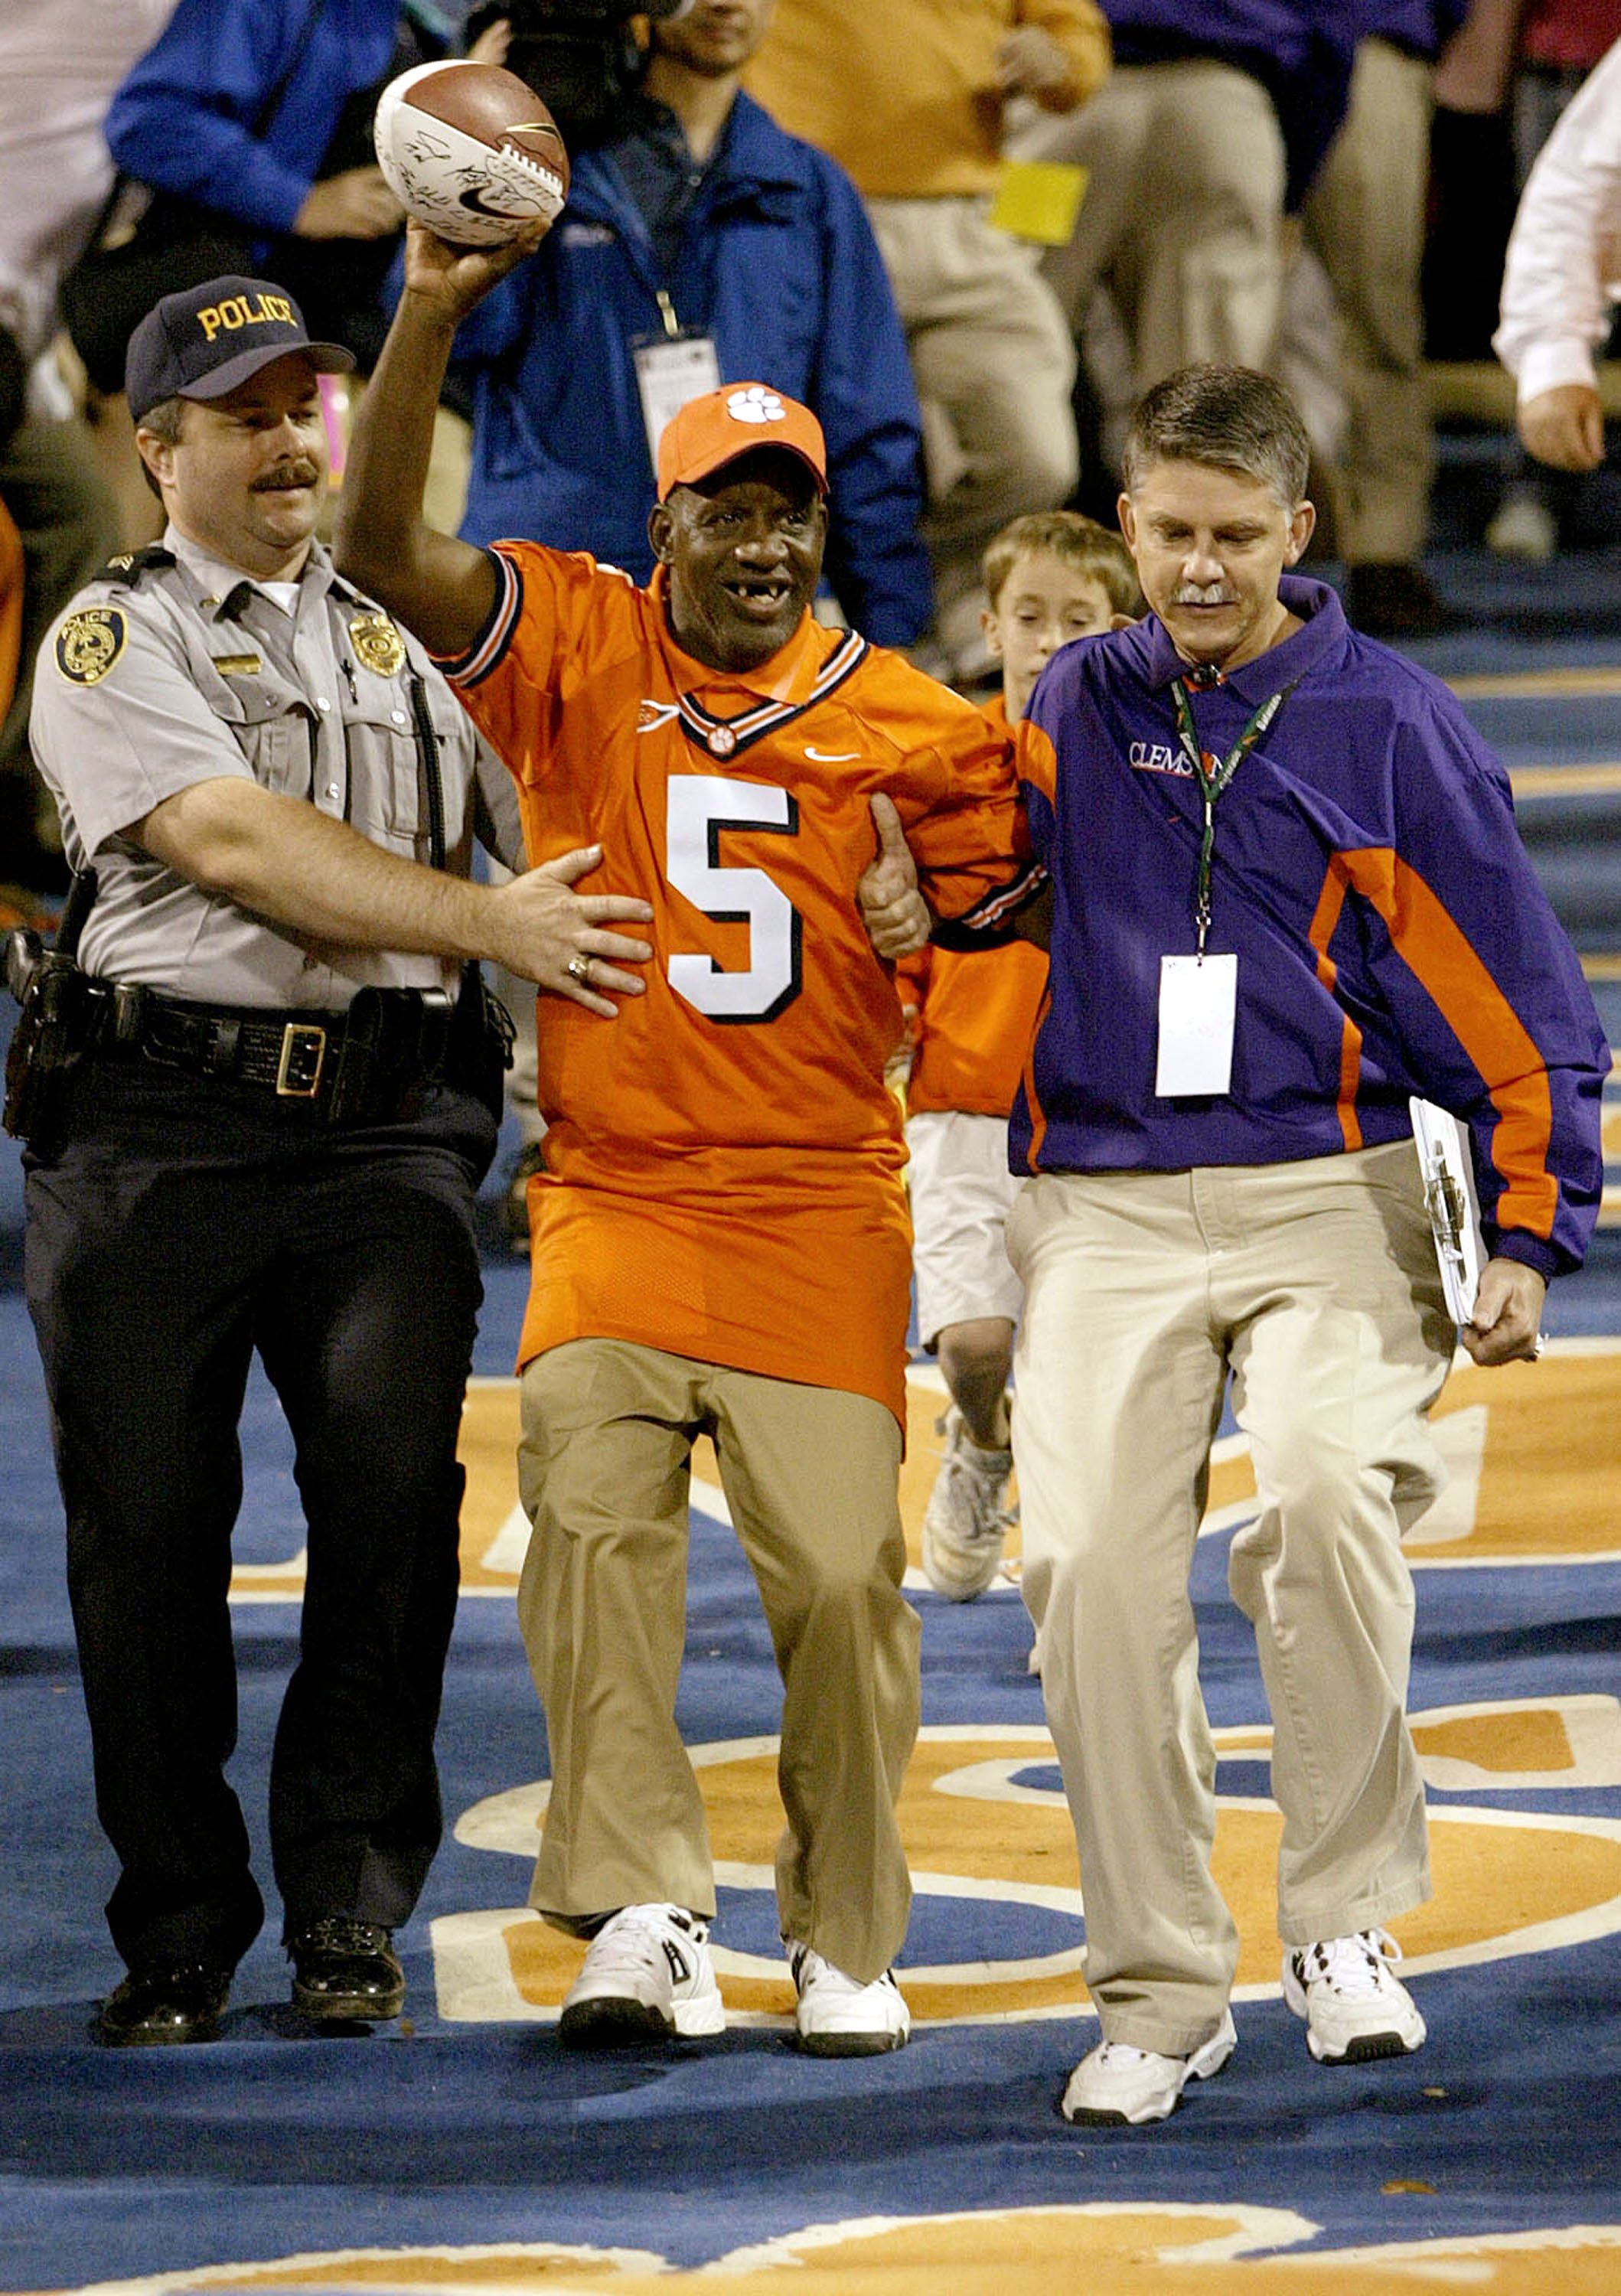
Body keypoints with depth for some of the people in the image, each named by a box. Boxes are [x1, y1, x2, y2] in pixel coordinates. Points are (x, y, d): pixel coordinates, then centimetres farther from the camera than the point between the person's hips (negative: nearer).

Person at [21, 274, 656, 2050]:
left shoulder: (412, 644, 20)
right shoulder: (115, 639, 6)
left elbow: (566, 838, 18)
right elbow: (235, 845, -9)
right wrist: (488, 924, -16)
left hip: (384, 1128, 2)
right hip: (155, 1133, -2)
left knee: (393, 1489, -15)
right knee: (149, 1536, 0)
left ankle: (346, 1907, -5)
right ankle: (178, 1937, 11)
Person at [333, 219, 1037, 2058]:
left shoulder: (907, 727, 4)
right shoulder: (578, 645, 2)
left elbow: (1022, 916, 12)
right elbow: (382, 552, -11)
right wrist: (431, 312, -21)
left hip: (820, 1215, 0)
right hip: (614, 1199, 0)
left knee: (839, 1575, -2)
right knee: (592, 1525, -16)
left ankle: (844, 1942, 13)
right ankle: (643, 1917, -15)